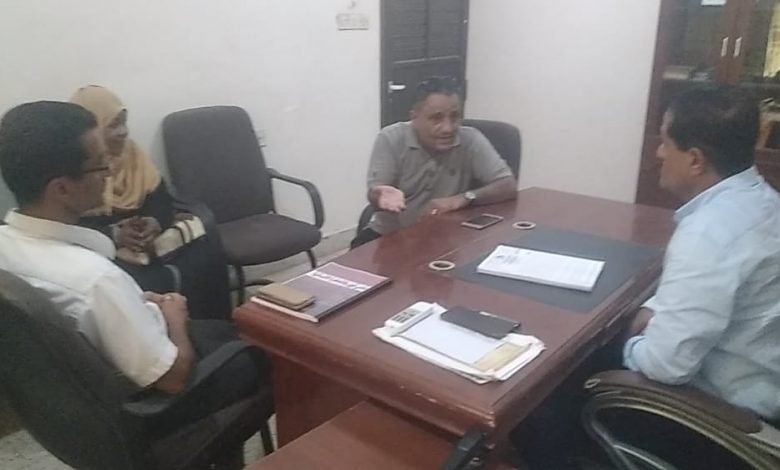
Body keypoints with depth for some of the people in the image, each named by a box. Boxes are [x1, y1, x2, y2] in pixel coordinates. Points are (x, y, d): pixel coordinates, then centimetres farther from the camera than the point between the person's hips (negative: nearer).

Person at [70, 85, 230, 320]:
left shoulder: (129, 149, 11)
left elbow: (160, 196, 5)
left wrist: (156, 222, -17)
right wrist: (115, 235, -28)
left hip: (148, 237, 6)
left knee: (209, 252, -17)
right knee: (151, 285, -36)